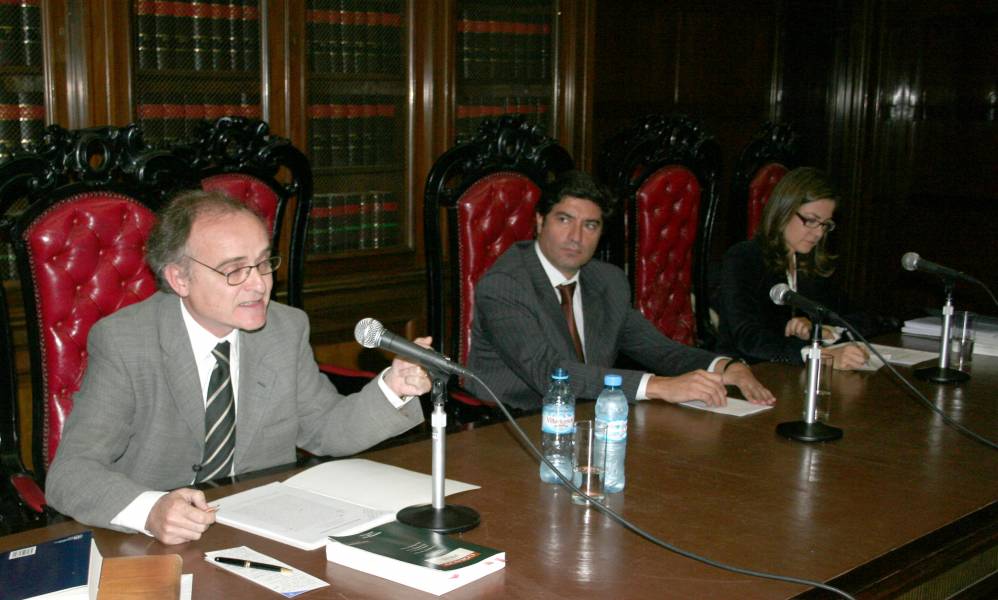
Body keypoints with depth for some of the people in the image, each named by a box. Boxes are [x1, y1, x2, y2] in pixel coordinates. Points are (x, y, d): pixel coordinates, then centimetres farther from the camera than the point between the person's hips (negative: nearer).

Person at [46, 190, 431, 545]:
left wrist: (393, 388, -9)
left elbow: (322, 430, 9)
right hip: (154, 546, -2)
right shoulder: (121, 342, -13)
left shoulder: (287, 329, -1)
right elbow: (71, 472, -18)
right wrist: (150, 509, -38)